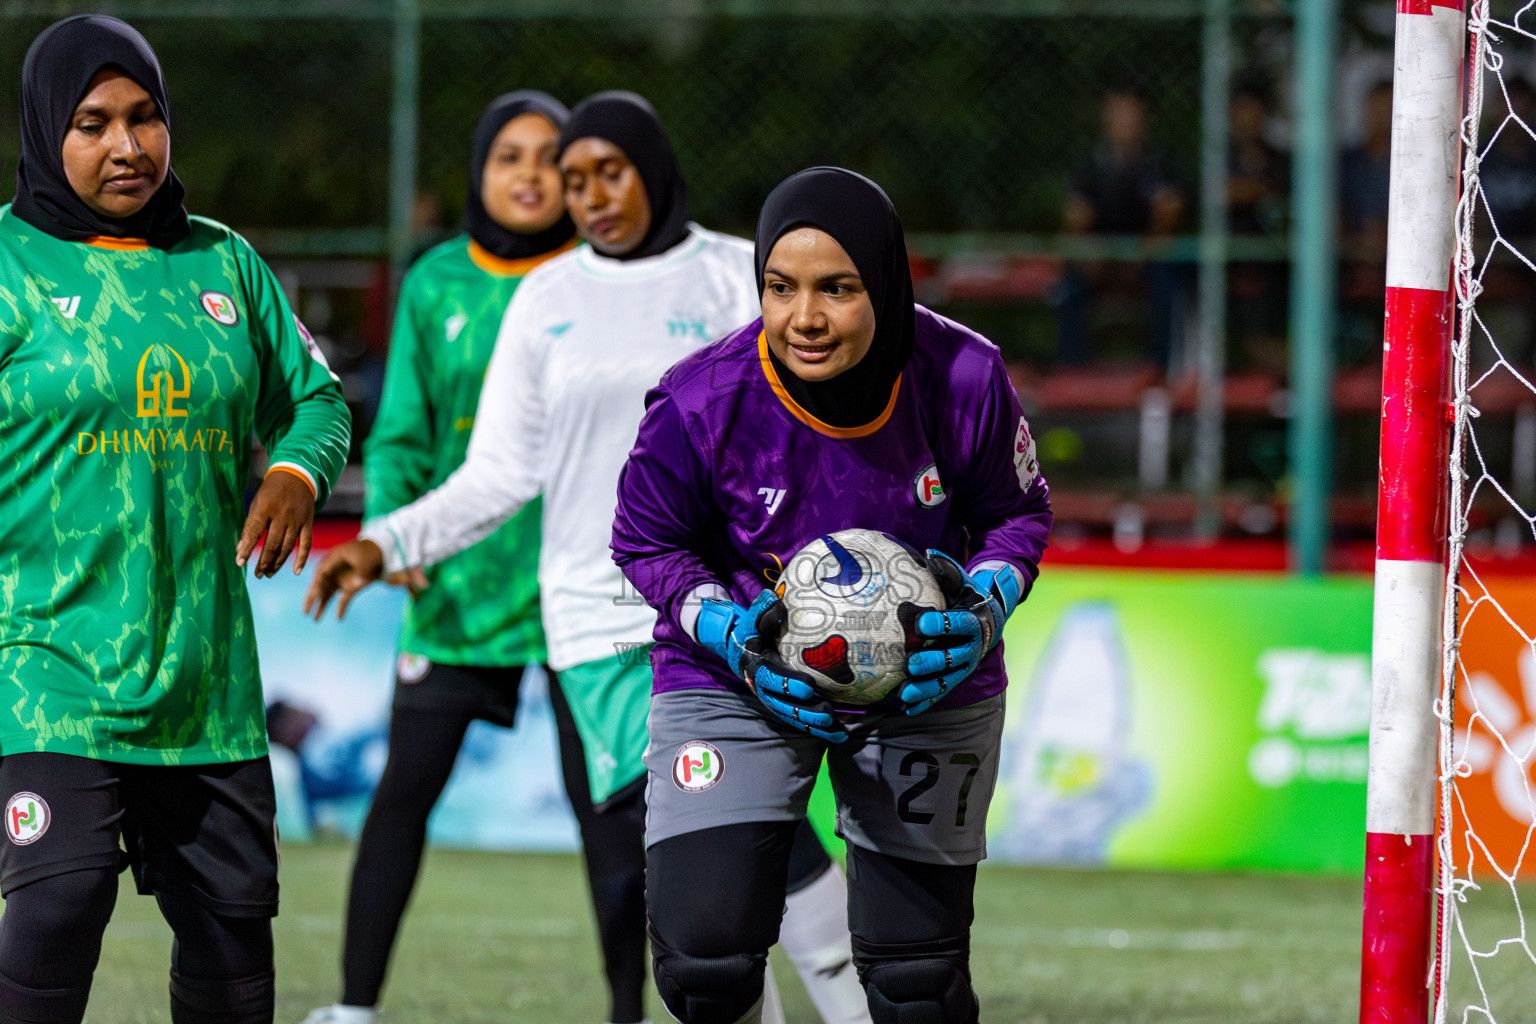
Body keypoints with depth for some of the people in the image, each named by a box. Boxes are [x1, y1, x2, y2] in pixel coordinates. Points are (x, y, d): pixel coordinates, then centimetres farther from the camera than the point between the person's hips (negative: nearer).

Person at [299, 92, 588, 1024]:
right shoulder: (438, 282, 5)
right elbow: (402, 432, 6)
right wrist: (387, 527, -10)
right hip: (459, 578, 2)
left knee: (600, 798, -1)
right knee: (405, 789, 2)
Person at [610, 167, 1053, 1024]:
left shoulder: (965, 383, -21)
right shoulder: (700, 404, -24)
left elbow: (1019, 511, -2)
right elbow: (649, 541, -6)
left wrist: (987, 604, -23)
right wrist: (730, 632, -23)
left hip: (924, 689, 1)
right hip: (735, 681, -1)